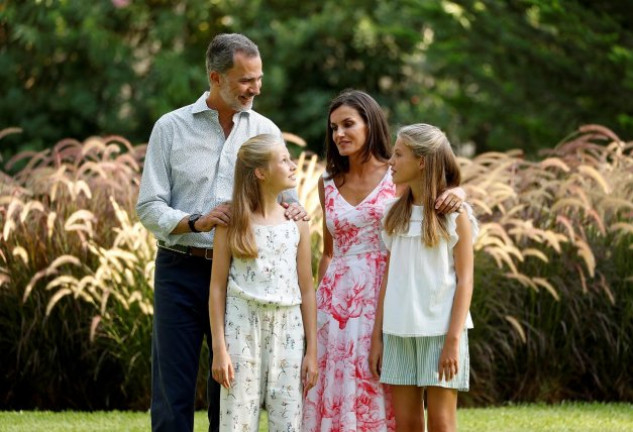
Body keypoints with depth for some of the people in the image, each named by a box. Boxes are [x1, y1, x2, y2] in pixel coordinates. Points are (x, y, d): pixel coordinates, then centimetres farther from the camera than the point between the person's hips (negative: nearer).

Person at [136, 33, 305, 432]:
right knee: (173, 389, -3)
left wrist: (294, 210, -14)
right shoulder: (171, 128, 2)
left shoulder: (265, 131, 8)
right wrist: (196, 222, -18)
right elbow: (149, 207, -1)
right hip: (181, 270, -2)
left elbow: (284, 193, 11)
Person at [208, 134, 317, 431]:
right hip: (242, 327, -2)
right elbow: (217, 287, -1)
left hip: (287, 329, 3)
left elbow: (306, 289, 8)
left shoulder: (296, 223, 6)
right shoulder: (233, 222, -1)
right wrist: (219, 348, -7)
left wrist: (312, 350, 5)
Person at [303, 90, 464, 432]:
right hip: (338, 300, 3)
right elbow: (328, 252, 15)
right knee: (336, 394, 1)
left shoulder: (398, 177, 0)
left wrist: (456, 194, -23)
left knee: (382, 397, -2)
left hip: (385, 298, -3)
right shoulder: (328, 183, 11)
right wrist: (318, 304, 12)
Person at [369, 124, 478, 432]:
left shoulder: (454, 213, -3)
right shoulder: (395, 213, 11)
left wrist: (453, 340, -13)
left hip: (439, 330, -5)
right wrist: (377, 336, 8)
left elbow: (464, 280, -6)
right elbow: (389, 278, 12)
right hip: (399, 332, 5)